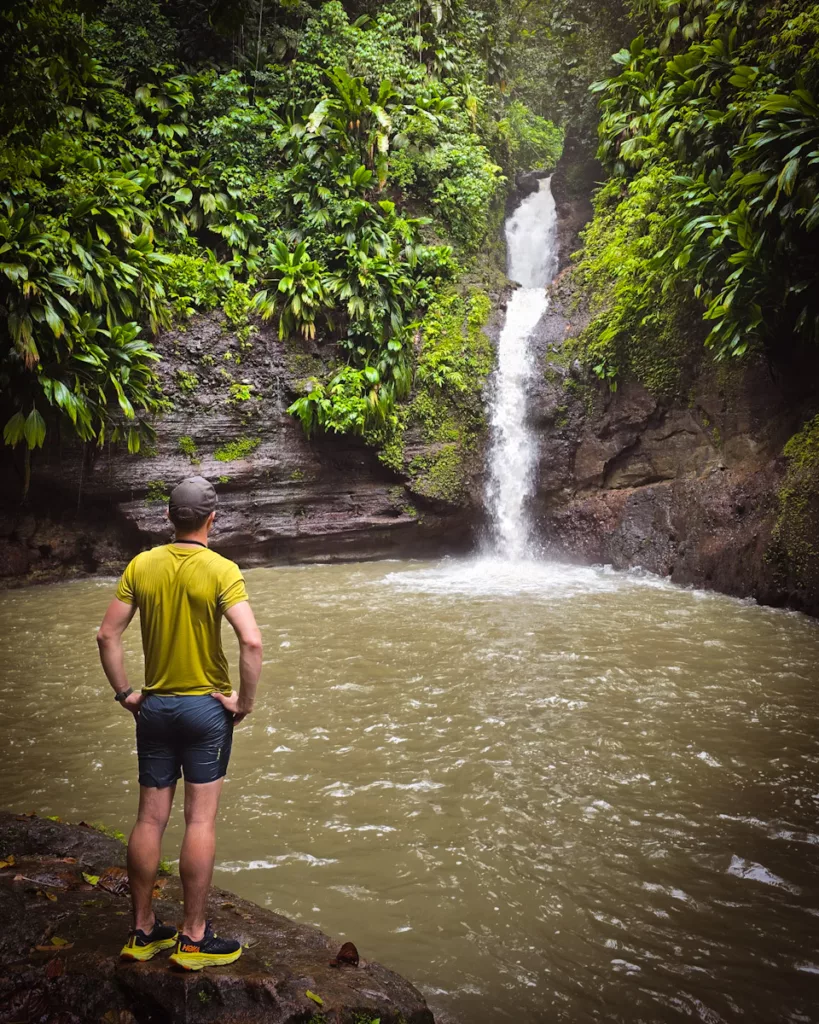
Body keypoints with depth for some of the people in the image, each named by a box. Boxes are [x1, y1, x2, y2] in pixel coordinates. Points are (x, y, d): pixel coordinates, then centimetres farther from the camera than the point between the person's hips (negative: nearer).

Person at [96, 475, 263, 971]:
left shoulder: (141, 566, -1)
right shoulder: (221, 570, -14)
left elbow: (108, 635, -1)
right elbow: (252, 641, -25)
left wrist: (125, 693, 7)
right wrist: (245, 701, -12)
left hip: (154, 707, 4)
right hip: (206, 707, -4)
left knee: (150, 819, 13)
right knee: (201, 821, 5)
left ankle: (143, 931, 26)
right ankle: (194, 938, 14)